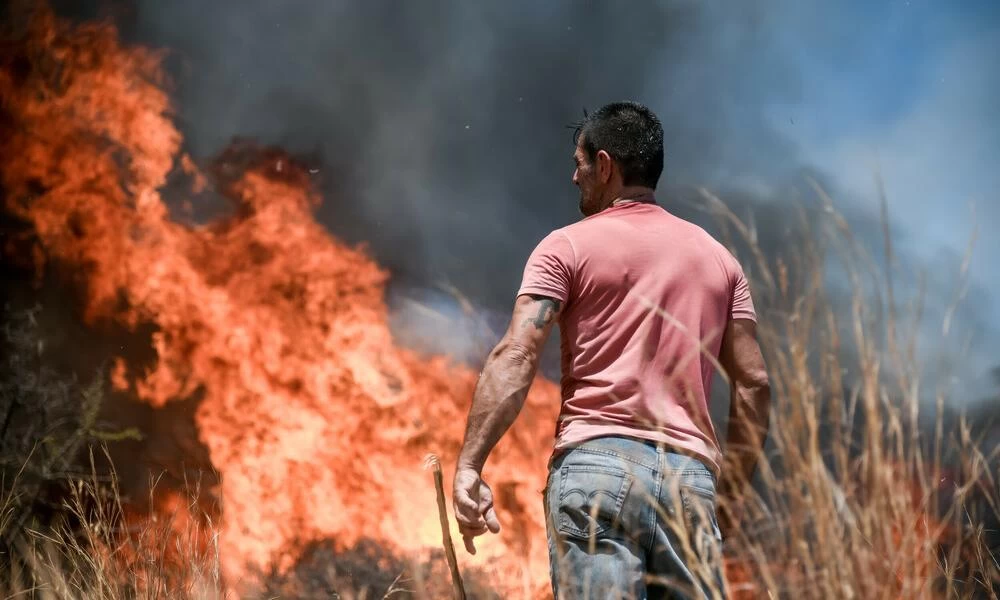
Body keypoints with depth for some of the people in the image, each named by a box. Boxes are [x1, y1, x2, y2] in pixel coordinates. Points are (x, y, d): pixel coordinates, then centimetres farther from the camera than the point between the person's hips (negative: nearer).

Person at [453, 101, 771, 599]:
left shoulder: (568, 246, 6)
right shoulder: (717, 257, 20)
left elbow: (515, 356, -6)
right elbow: (754, 382, 15)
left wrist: (468, 466, -11)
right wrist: (732, 486, 20)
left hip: (597, 465, -4)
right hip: (690, 474, 4)